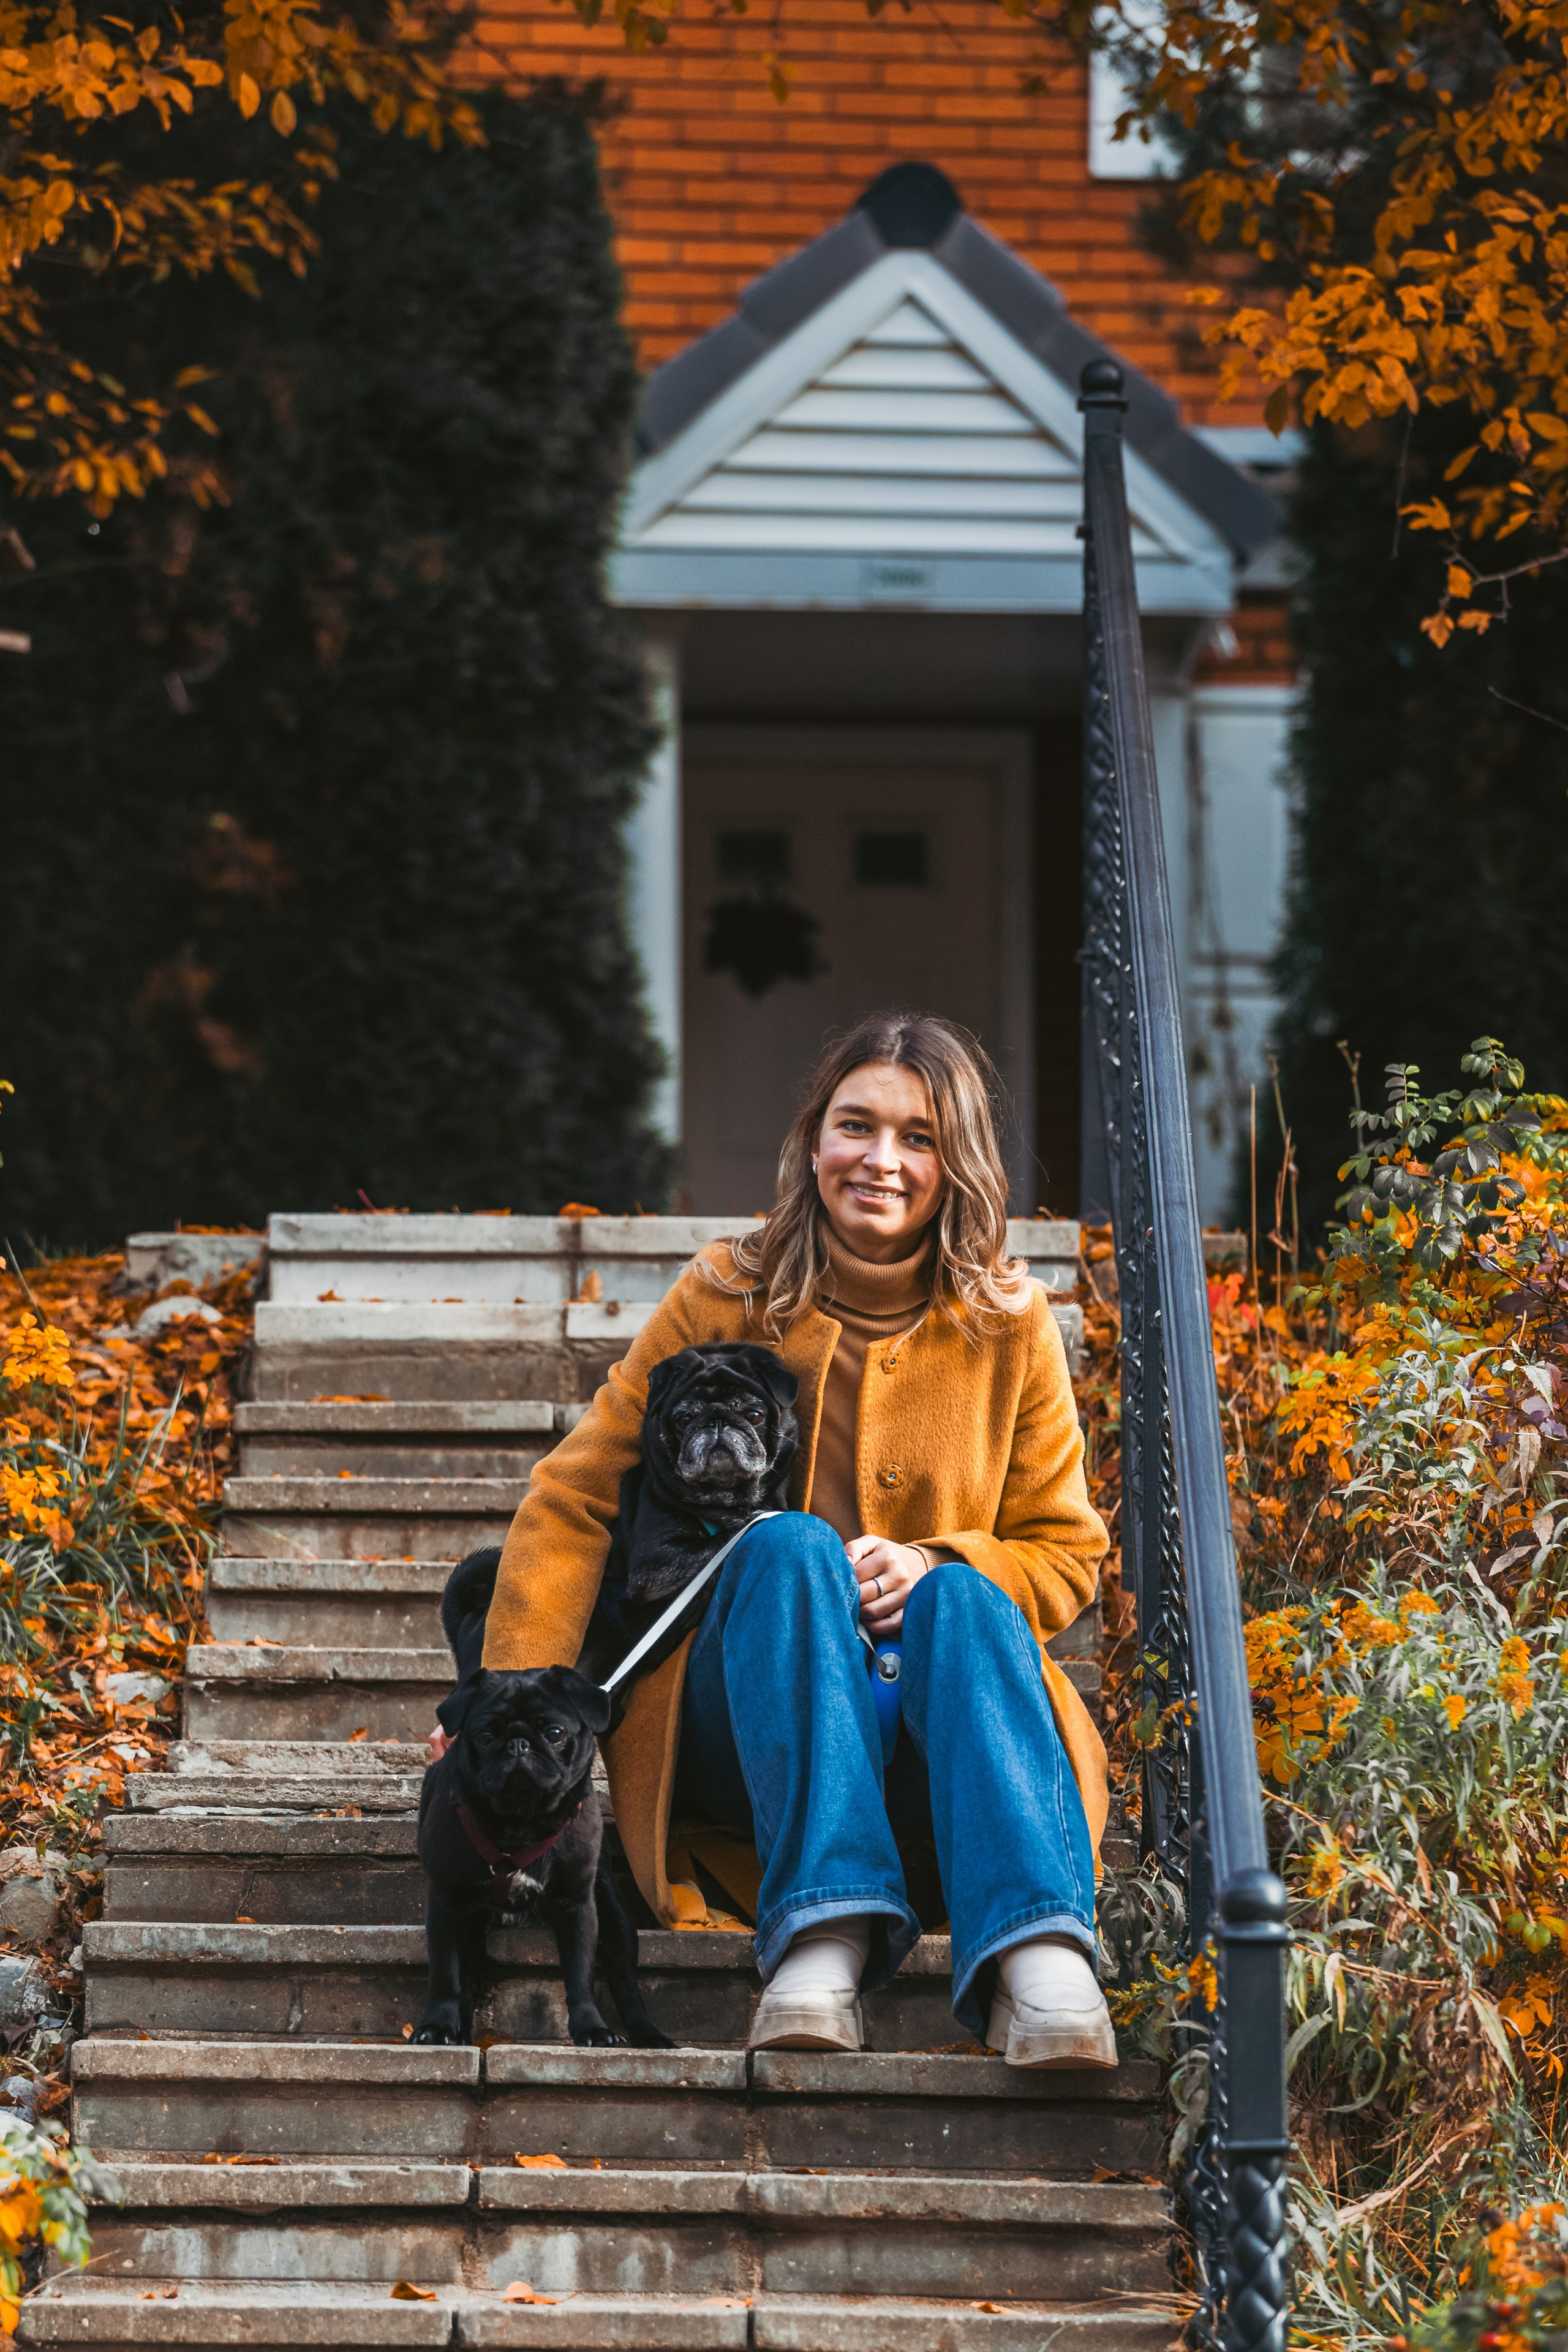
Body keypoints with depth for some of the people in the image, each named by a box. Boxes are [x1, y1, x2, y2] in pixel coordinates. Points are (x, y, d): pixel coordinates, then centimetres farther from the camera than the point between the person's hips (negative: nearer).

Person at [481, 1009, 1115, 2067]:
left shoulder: (1009, 1326, 6)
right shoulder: (727, 1300, 3)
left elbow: (1067, 1555, 10)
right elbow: (577, 1500, 2)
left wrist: (938, 1568, -12)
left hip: (940, 1723, 1)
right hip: (751, 1730, -1)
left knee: (962, 1594, -32)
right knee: (789, 1544, -30)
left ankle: (1039, 1962, -53)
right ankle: (821, 1937, -47)